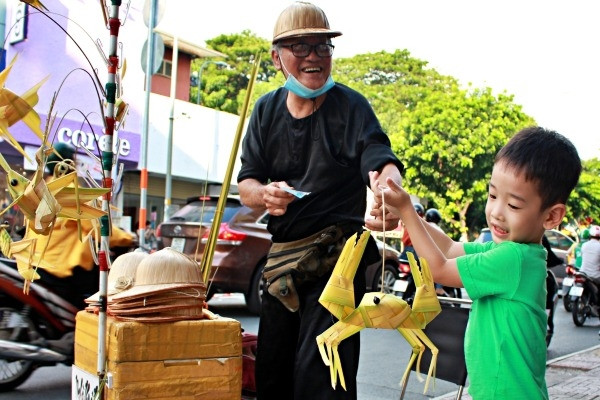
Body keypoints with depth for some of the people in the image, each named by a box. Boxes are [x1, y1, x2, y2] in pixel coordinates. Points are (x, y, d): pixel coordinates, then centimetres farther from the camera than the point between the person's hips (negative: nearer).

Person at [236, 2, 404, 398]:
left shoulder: (351, 105, -9)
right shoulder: (267, 110, 4)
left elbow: (381, 159, -25)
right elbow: (246, 183, 2)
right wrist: (265, 194, -23)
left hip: (336, 257, -5)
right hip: (282, 257, 5)